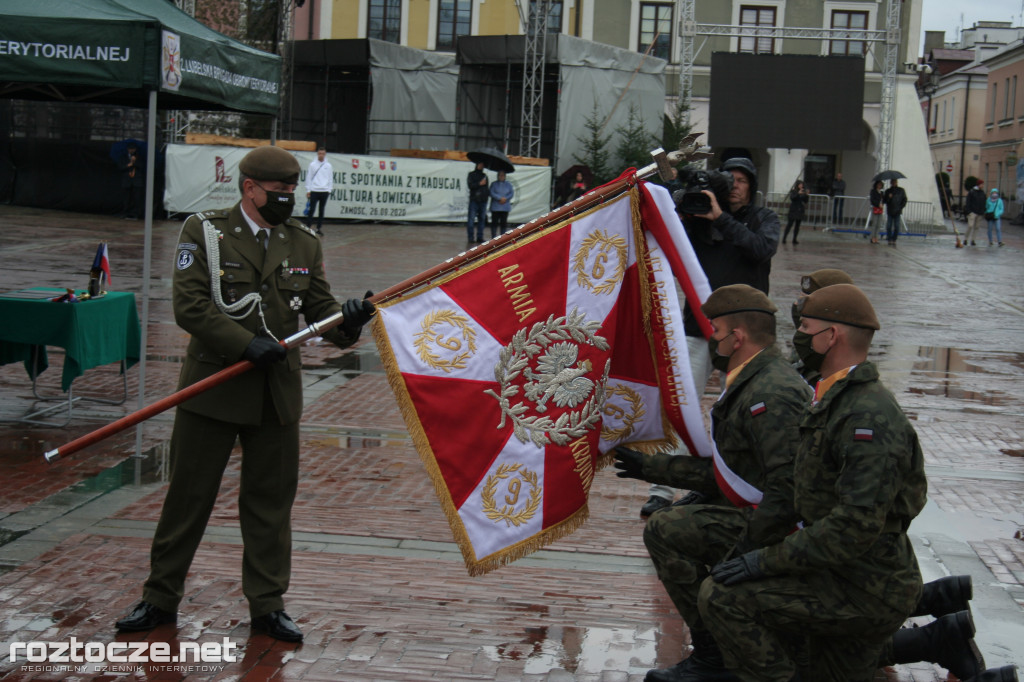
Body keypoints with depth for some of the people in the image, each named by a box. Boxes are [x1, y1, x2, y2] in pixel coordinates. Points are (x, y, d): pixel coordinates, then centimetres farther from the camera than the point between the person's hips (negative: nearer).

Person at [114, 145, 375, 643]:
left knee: (271, 501, 8)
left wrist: (346, 321, -18)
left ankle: (267, 606, 19)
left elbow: (318, 310, 5)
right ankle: (160, 599, 21)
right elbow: (189, 307, -13)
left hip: (277, 395, 3)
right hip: (211, 388, -3)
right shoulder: (204, 233, -4)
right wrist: (246, 345, -21)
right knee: (188, 496, 6)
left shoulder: (304, 243, 8)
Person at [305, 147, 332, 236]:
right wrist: (308, 190, -2)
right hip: (314, 191, -2)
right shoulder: (312, 164, 2)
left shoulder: (328, 165, 7)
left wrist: (329, 190, 2)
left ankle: (319, 228, 12)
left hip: (324, 191, 2)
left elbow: (330, 179, 10)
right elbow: (308, 178, 3)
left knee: (321, 210, 7)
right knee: (312, 210, -7)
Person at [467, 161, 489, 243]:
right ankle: (470, 238, -6)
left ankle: (480, 238, 9)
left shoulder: (484, 175, 20)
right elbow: (470, 185, -8)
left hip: (483, 200, 5)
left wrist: (489, 193, 8)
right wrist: (479, 184, -16)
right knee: (471, 219, -8)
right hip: (474, 200, -5)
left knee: (482, 219, 5)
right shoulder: (471, 174, 5)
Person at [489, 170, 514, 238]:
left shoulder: (508, 184, 12)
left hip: (505, 207, 2)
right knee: (494, 222, -4)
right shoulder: (494, 184, 6)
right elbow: (492, 193, -7)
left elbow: (512, 193, 4)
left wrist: (505, 199, -12)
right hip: (495, 207, -2)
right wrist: (500, 198, -15)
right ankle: (493, 237, -1)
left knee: (504, 222, 0)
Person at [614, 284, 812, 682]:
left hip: (780, 533, -11)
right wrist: (648, 467, 21)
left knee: (664, 530, -14)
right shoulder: (755, 384, 13)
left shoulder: (770, 395, -22)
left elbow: (788, 487, -30)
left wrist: (747, 549, -27)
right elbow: (719, 471, 17)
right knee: (677, 515, 26)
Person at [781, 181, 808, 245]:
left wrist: (807, 195, -7)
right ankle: (784, 239, -9)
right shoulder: (793, 191, -1)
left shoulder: (803, 192, 10)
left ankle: (794, 239, 9)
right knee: (790, 224, -9)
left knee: (797, 225, 4)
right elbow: (792, 197, -16)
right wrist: (798, 193, -24)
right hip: (793, 210, -5)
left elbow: (805, 201, 10)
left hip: (800, 211, 5)